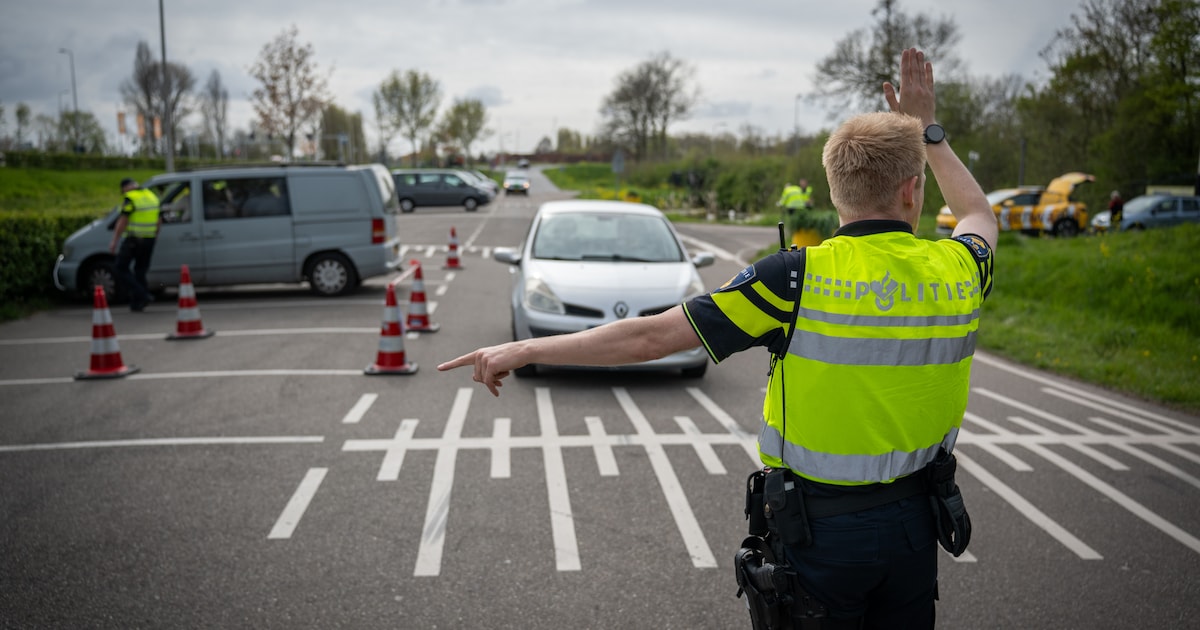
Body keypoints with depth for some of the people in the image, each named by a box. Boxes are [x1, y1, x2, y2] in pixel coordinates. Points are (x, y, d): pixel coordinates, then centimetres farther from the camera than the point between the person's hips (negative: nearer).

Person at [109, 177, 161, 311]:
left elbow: (123, 221, -15)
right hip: (149, 240, 7)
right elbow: (159, 220, 16)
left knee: (121, 269, 4)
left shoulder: (130, 199, -10)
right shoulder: (153, 196, 12)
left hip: (133, 240, -7)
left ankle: (142, 295, -9)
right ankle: (137, 303, 12)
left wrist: (115, 241, -12)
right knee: (141, 270, 14)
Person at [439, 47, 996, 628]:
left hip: (818, 529, -4)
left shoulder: (797, 278, -20)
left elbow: (652, 337, -20)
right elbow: (979, 217, 20)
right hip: (914, 521, 4)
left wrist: (524, 350, -11)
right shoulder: (955, 273, -6)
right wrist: (930, 132, 26)